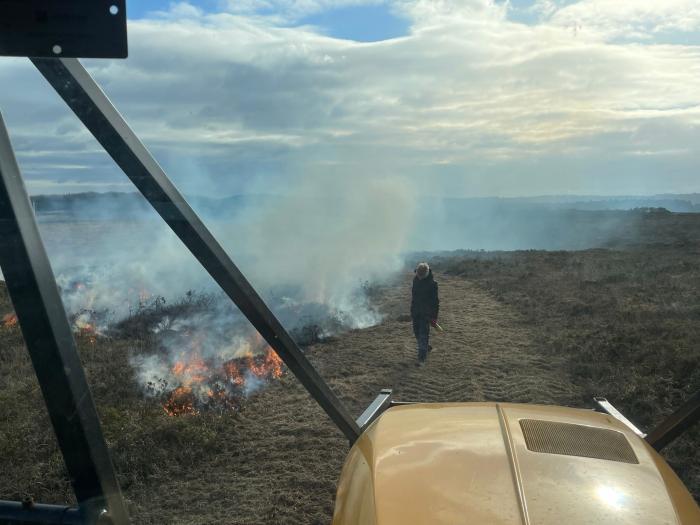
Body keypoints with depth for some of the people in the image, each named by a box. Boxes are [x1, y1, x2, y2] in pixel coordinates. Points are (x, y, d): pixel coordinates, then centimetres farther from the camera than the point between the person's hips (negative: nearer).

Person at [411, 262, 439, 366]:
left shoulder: (432, 283, -17)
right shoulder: (416, 279, 2)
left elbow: (435, 301, -15)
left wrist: (434, 316, -15)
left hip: (426, 313, -6)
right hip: (415, 311, 6)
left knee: (423, 334, -8)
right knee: (417, 331, 15)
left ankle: (422, 358, -6)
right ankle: (426, 346, 39)